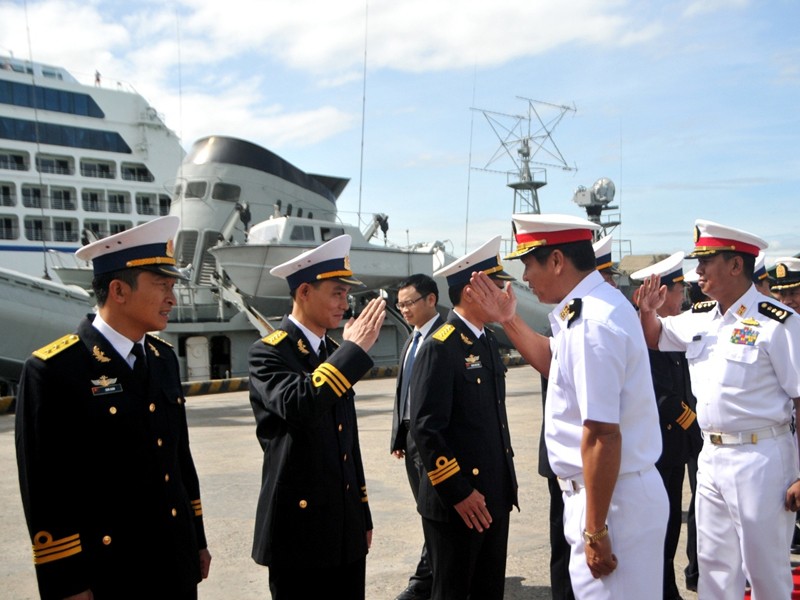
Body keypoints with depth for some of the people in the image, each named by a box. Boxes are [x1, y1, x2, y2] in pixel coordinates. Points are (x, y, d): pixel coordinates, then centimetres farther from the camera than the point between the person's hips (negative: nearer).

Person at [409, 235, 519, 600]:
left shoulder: (489, 341, 10)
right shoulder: (439, 348, -16)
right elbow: (425, 429, -20)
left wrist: (505, 483, 15)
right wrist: (459, 493, -19)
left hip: (496, 497, 8)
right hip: (457, 503, -8)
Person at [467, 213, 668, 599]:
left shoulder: (590, 324, -25)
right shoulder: (594, 306, 7)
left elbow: (602, 435, -27)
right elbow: (555, 363, 24)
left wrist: (596, 531, -22)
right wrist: (508, 320, 18)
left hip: (612, 498, -10)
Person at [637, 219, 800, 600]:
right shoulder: (699, 318, 6)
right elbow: (655, 338, 24)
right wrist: (648, 311, 1)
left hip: (761, 458, -7)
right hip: (711, 455, 7)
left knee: (766, 569, 9)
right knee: (714, 566, 18)